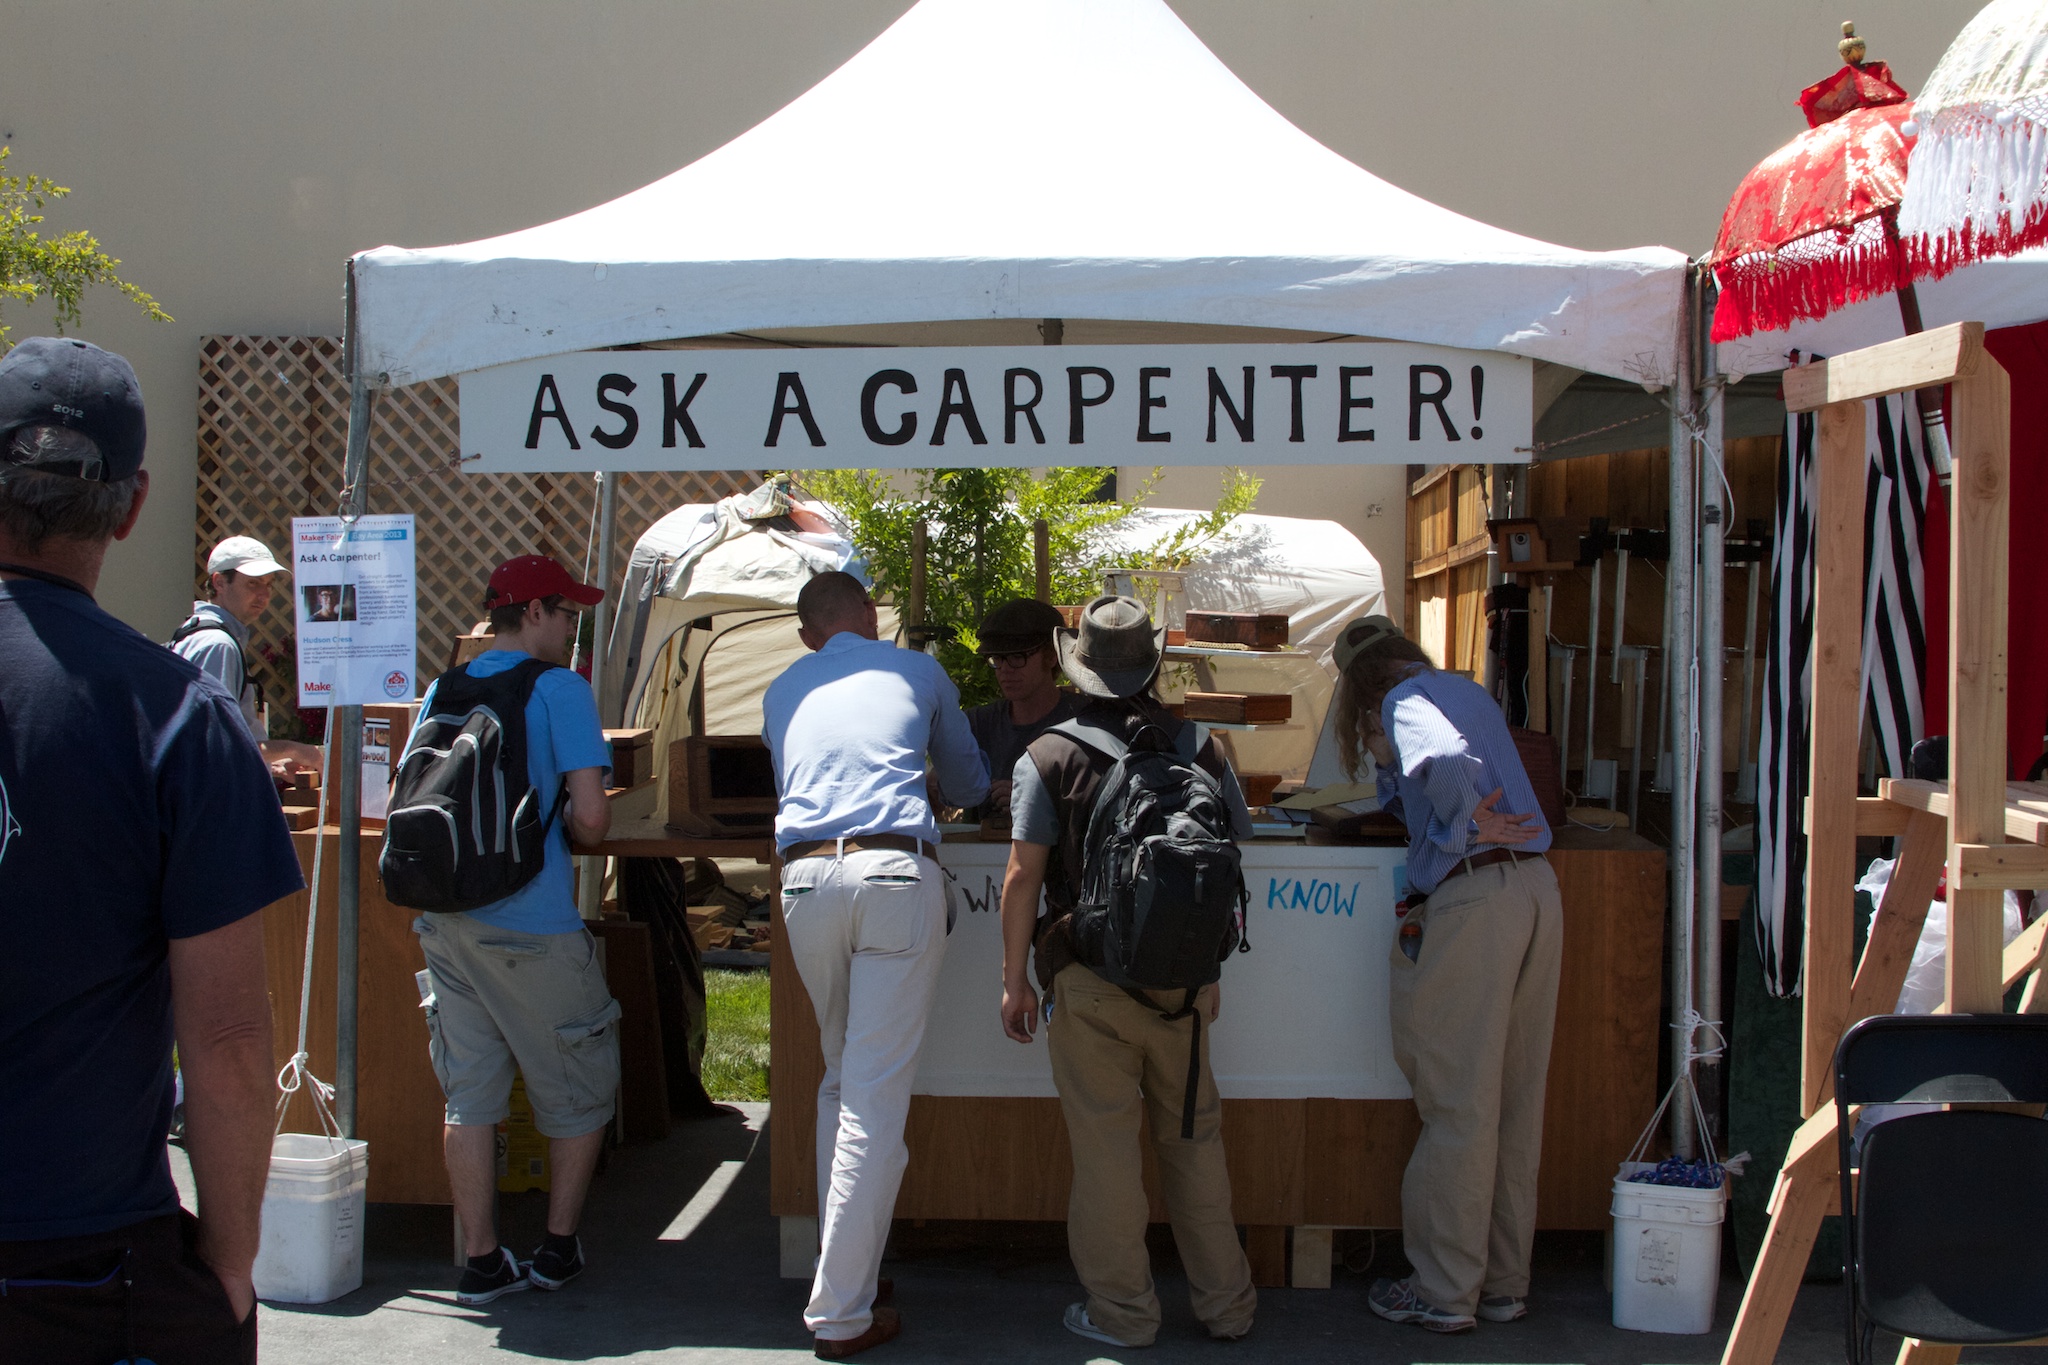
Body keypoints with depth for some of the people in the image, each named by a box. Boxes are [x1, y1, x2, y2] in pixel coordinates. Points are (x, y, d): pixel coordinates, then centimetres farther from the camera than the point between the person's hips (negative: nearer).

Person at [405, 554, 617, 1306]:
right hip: (531, 926, -6)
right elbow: (592, 818, -13)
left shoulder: (442, 692, 10)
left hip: (445, 923, 6)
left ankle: (481, 1262, 13)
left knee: (468, 1095, 10)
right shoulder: (560, 690, -7)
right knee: (579, 1091, 12)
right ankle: (559, 1246, 19)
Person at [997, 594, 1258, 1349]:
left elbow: (1024, 873, -7)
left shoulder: (1048, 757, -5)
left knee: (1106, 1143, 4)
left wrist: (1015, 979, 2)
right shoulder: (1202, 750, 3)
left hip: (1088, 980, -3)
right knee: (1193, 1136, 13)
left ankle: (1122, 1309, 12)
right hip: (1180, 976, 3)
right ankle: (1224, 1301, 21)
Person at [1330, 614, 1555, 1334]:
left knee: (1458, 1105, 0)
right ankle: (1505, 1283, 23)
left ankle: (1445, 1293, 8)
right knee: (1516, 1099, 14)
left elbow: (1448, 761, -25)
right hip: (1538, 888, 8)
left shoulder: (1406, 701, -3)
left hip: (1473, 897, -8)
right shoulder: (1468, 690, 21)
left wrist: (1463, 827, -12)